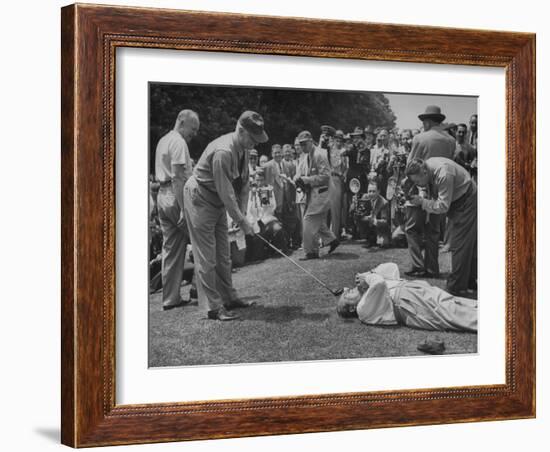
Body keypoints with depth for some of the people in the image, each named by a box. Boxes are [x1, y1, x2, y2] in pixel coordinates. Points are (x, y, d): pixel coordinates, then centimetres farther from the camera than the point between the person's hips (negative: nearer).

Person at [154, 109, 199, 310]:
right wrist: (183, 209, -23)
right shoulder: (178, 143, -10)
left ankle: (170, 298, 10)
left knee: (171, 248, 9)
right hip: (177, 197, -9)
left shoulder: (163, 141, 20)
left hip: (162, 195, 9)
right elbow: (177, 178, -19)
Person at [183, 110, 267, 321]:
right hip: (200, 199, -9)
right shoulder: (223, 152, -31)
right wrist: (241, 221, -22)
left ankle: (228, 298, 27)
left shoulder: (243, 148, -2)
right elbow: (226, 192, -28)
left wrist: (242, 213, -2)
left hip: (218, 201, 9)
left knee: (223, 253, 16)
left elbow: (244, 182, 5)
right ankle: (214, 307, -1)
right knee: (206, 256, -5)